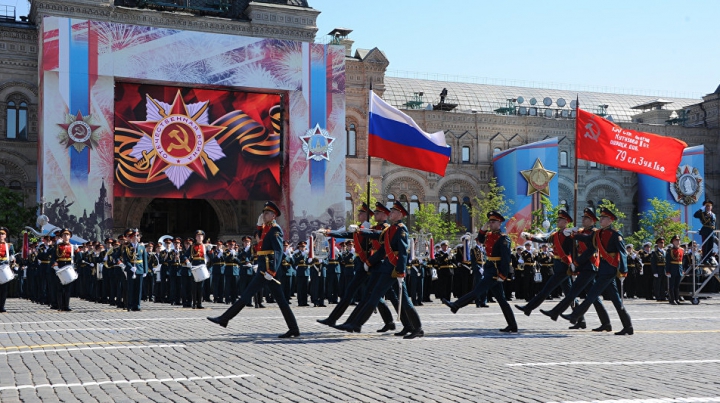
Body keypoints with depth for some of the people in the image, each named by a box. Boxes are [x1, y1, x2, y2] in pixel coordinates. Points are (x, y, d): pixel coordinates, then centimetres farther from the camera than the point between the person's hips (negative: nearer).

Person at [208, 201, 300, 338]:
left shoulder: (275, 230, -10)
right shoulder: (265, 229, 19)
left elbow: (279, 251, -19)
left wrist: (271, 271, -27)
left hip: (268, 269, -10)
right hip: (264, 269, 10)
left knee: (247, 294, -4)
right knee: (280, 300, 7)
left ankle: (224, 319, 2)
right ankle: (294, 329, 6)